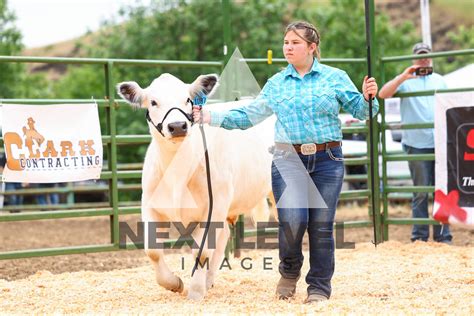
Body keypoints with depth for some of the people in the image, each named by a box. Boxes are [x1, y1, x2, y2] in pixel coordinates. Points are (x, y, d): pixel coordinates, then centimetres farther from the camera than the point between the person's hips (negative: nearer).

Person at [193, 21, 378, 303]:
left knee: (322, 225, 2)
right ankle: (290, 272, 13)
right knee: (292, 220, -16)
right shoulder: (276, 84, 9)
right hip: (289, 160, 0)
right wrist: (211, 117, 5)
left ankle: (320, 287, 16)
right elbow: (248, 115, 12)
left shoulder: (335, 78, 4)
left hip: (327, 160, 0)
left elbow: (359, 110, 4)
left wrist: (368, 98, -17)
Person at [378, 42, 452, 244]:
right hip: (417, 144, -3)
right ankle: (419, 237, 4)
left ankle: (443, 236, 7)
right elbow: (382, 94, -11)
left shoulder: (439, 81, 16)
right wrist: (403, 77, -19)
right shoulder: (406, 81, 4)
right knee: (421, 193, 0)